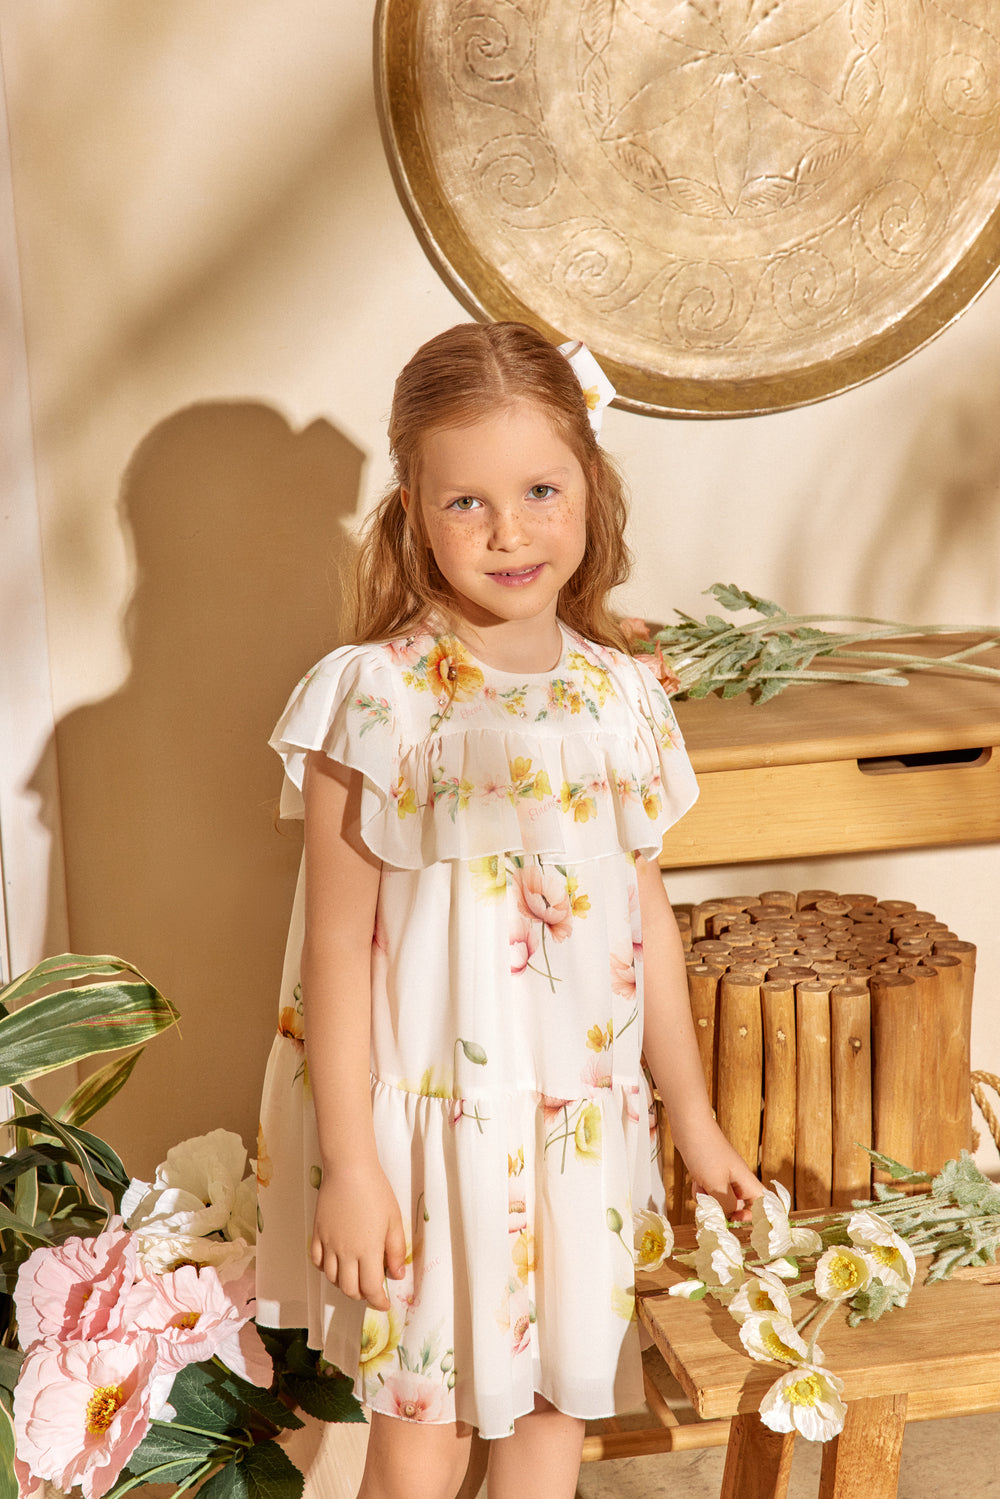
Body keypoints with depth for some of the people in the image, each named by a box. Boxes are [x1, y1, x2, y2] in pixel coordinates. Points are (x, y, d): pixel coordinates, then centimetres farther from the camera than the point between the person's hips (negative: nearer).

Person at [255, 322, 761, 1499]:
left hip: (582, 1127, 4)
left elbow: (648, 923, 9)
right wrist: (348, 1167, -12)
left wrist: (694, 1121, 15)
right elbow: (338, 947, -11)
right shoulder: (374, 697, -13)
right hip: (426, 1126, -4)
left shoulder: (621, 698, 1)